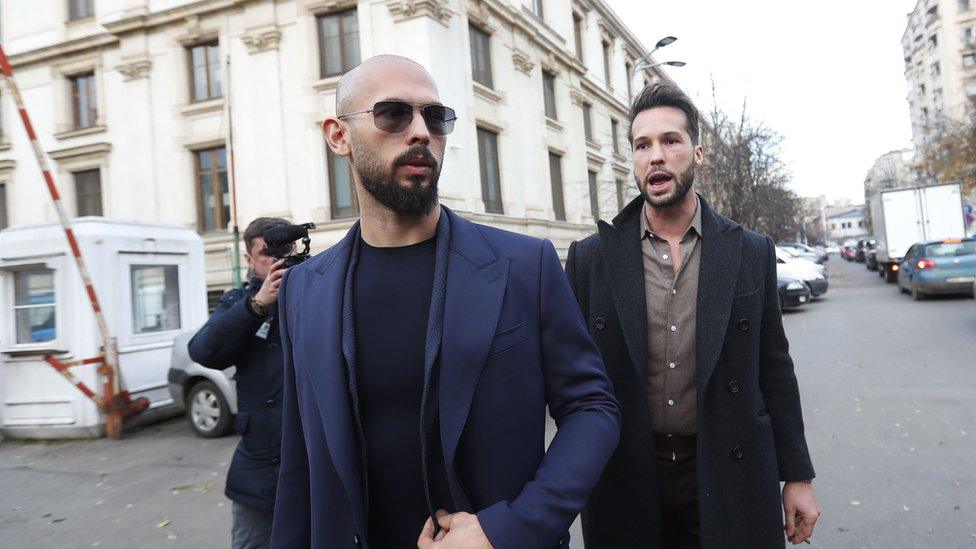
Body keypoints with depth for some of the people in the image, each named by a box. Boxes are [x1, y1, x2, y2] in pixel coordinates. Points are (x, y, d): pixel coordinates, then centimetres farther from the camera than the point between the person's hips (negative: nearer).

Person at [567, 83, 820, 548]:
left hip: (728, 478, 1)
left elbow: (774, 370, 4)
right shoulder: (590, 258, -4)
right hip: (625, 482, 0)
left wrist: (798, 476, 5)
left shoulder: (752, 253, -1)